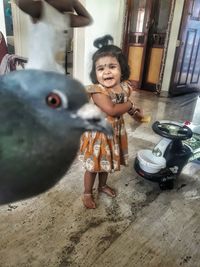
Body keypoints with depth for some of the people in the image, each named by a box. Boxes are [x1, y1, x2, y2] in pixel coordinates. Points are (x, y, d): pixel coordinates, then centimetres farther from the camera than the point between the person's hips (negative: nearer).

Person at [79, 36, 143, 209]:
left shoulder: (125, 87, -4)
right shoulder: (97, 90, -25)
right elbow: (111, 110, -35)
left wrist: (134, 112, -2)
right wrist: (130, 105, -21)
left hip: (115, 132, 6)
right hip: (98, 133, -6)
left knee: (107, 163, 25)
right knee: (93, 167, 10)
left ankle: (103, 185, 50)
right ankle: (87, 193, 33)